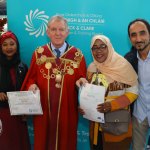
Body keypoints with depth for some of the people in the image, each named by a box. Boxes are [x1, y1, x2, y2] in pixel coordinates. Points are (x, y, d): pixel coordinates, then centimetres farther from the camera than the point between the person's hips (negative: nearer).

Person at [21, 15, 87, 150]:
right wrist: (32, 85, -13)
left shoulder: (77, 55, -2)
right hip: (43, 110, 1)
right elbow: (31, 78, 7)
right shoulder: (38, 53, 3)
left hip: (67, 111, -1)